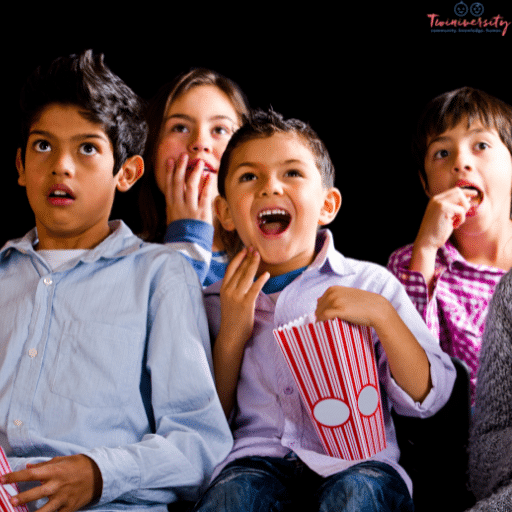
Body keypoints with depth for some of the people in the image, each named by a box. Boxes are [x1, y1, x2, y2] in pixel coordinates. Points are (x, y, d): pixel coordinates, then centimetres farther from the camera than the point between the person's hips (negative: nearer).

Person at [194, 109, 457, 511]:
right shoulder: (217, 301, 13)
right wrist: (231, 335, -1)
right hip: (259, 457, 1)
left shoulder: (371, 283, 7)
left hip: (356, 460, 0)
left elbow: (428, 398, 2)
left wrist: (381, 315, -12)